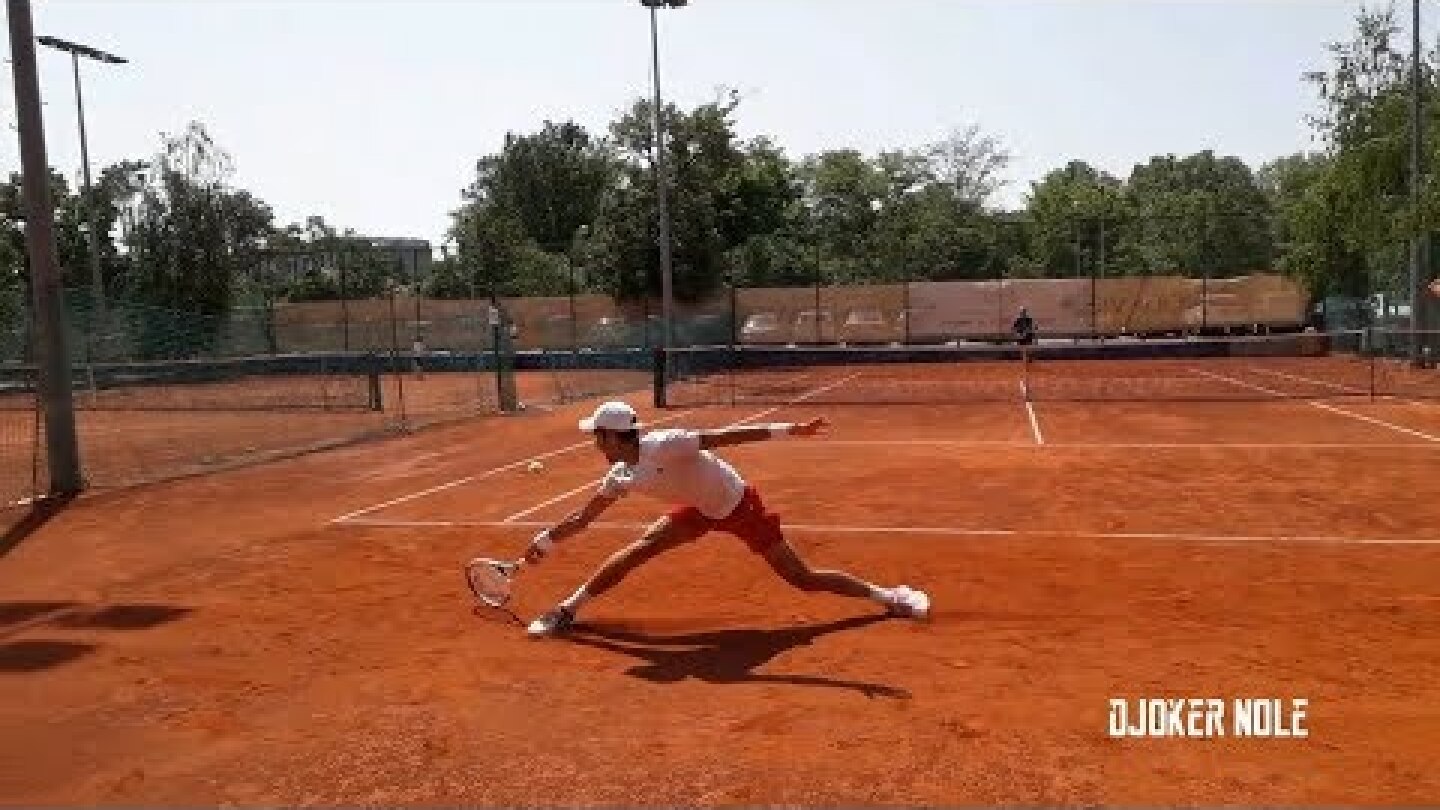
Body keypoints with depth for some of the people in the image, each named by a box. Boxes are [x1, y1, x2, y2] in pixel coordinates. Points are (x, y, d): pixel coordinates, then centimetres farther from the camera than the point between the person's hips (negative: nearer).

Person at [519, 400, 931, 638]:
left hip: (740, 504, -7)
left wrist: (789, 429, -38)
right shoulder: (621, 476, -8)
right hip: (702, 510, 7)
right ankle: (568, 608, 6)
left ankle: (886, 595, 12)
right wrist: (544, 541, 3)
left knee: (803, 578, -4)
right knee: (635, 552, -5)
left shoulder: (665, 444, -32)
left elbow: (726, 435, -35)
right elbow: (583, 516, 6)